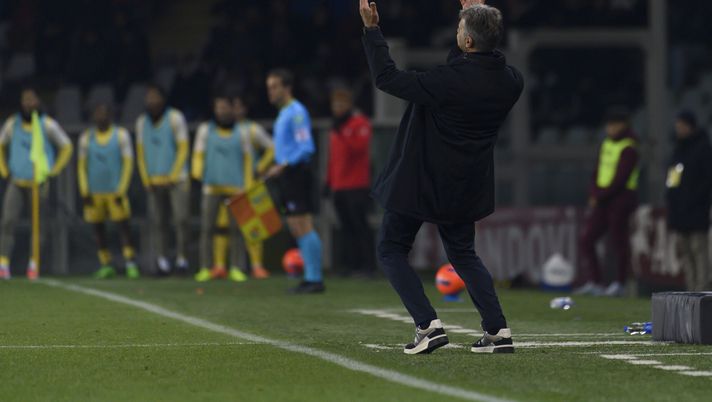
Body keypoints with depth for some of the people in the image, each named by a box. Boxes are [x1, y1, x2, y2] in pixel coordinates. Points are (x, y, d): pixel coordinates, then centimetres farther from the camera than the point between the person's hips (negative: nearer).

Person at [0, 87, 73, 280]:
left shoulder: (48, 125, -5)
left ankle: (34, 265, 12)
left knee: (39, 225, 1)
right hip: (16, 183, 1)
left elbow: (66, 147, 5)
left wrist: (53, 172, 0)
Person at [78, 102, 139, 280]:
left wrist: (121, 190, -9)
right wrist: (84, 192, 0)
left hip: (116, 191, -3)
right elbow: (82, 165, 10)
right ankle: (106, 265, 12)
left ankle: (131, 264, -10)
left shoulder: (121, 135, 0)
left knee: (124, 225, -9)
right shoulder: (86, 138, 7)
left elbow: (128, 163, -2)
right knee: (98, 228, 4)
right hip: (94, 192, 3)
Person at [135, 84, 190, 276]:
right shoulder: (142, 122, 12)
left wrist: (173, 176, -8)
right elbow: (140, 152, 15)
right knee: (158, 221, -2)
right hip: (154, 181, 4)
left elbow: (183, 148, -3)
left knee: (180, 218, -12)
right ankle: (162, 259, 0)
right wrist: (146, 179, 6)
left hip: (176, 179, -4)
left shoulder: (175, 118, -2)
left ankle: (181, 258, -7)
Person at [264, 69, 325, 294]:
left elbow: (306, 148, -20)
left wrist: (283, 166, -22)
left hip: (296, 174, -10)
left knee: (303, 227, -10)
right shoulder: (283, 113, 18)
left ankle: (315, 279, -8)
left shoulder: (297, 112, -12)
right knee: (296, 228, 9)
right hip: (287, 176, 10)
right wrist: (275, 169, 17)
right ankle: (310, 277, 12)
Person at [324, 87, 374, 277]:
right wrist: (329, 181, 20)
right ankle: (351, 264, 7)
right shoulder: (336, 128, 20)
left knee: (359, 225, -9)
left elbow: (359, 147, -20)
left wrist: (341, 132, -20)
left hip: (357, 185, -7)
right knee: (347, 227, 6)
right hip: (339, 186, 7)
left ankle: (366, 265, -8)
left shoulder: (360, 123, -4)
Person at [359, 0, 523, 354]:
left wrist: (372, 29, -8)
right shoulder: (509, 82, -6)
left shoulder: (447, 82, -26)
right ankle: (497, 330, 10)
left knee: (391, 249, 10)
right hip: (464, 188, 6)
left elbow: (387, 78, -17)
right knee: (463, 254, 23)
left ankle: (427, 324, -5)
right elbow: (487, 57, 20)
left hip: (419, 184, -6)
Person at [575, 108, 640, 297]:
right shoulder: (606, 144, 15)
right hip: (602, 202, 8)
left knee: (619, 242, -3)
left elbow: (620, 180, -16)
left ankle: (620, 284, 7)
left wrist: (599, 196, -14)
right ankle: (595, 283, 6)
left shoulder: (628, 149, -10)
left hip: (620, 199, -8)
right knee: (586, 239, 3)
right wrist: (593, 195, 2)